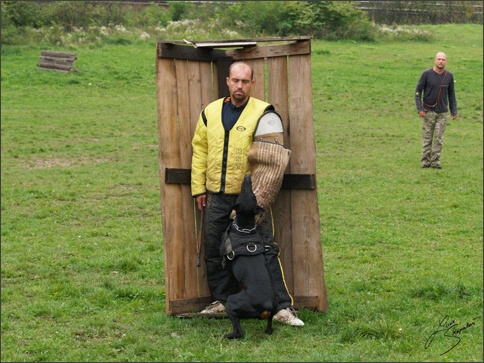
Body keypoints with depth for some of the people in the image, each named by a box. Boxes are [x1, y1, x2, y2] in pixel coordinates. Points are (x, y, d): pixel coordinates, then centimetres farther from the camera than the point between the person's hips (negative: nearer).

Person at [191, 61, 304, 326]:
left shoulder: (263, 113, -5)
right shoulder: (210, 112, 8)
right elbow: (199, 150, 13)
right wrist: (198, 188, 10)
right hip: (216, 196, 5)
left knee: (266, 249, -5)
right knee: (215, 250, 11)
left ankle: (283, 307, -3)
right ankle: (222, 300, 27)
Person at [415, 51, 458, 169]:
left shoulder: (449, 76, 2)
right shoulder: (427, 74, -6)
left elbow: (451, 94, 11)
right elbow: (418, 92, -3)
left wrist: (454, 111, 6)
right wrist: (419, 109, -11)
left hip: (442, 113, 2)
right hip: (428, 112, -2)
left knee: (439, 138, 0)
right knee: (427, 137, 1)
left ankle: (435, 161, 5)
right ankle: (426, 161, 8)